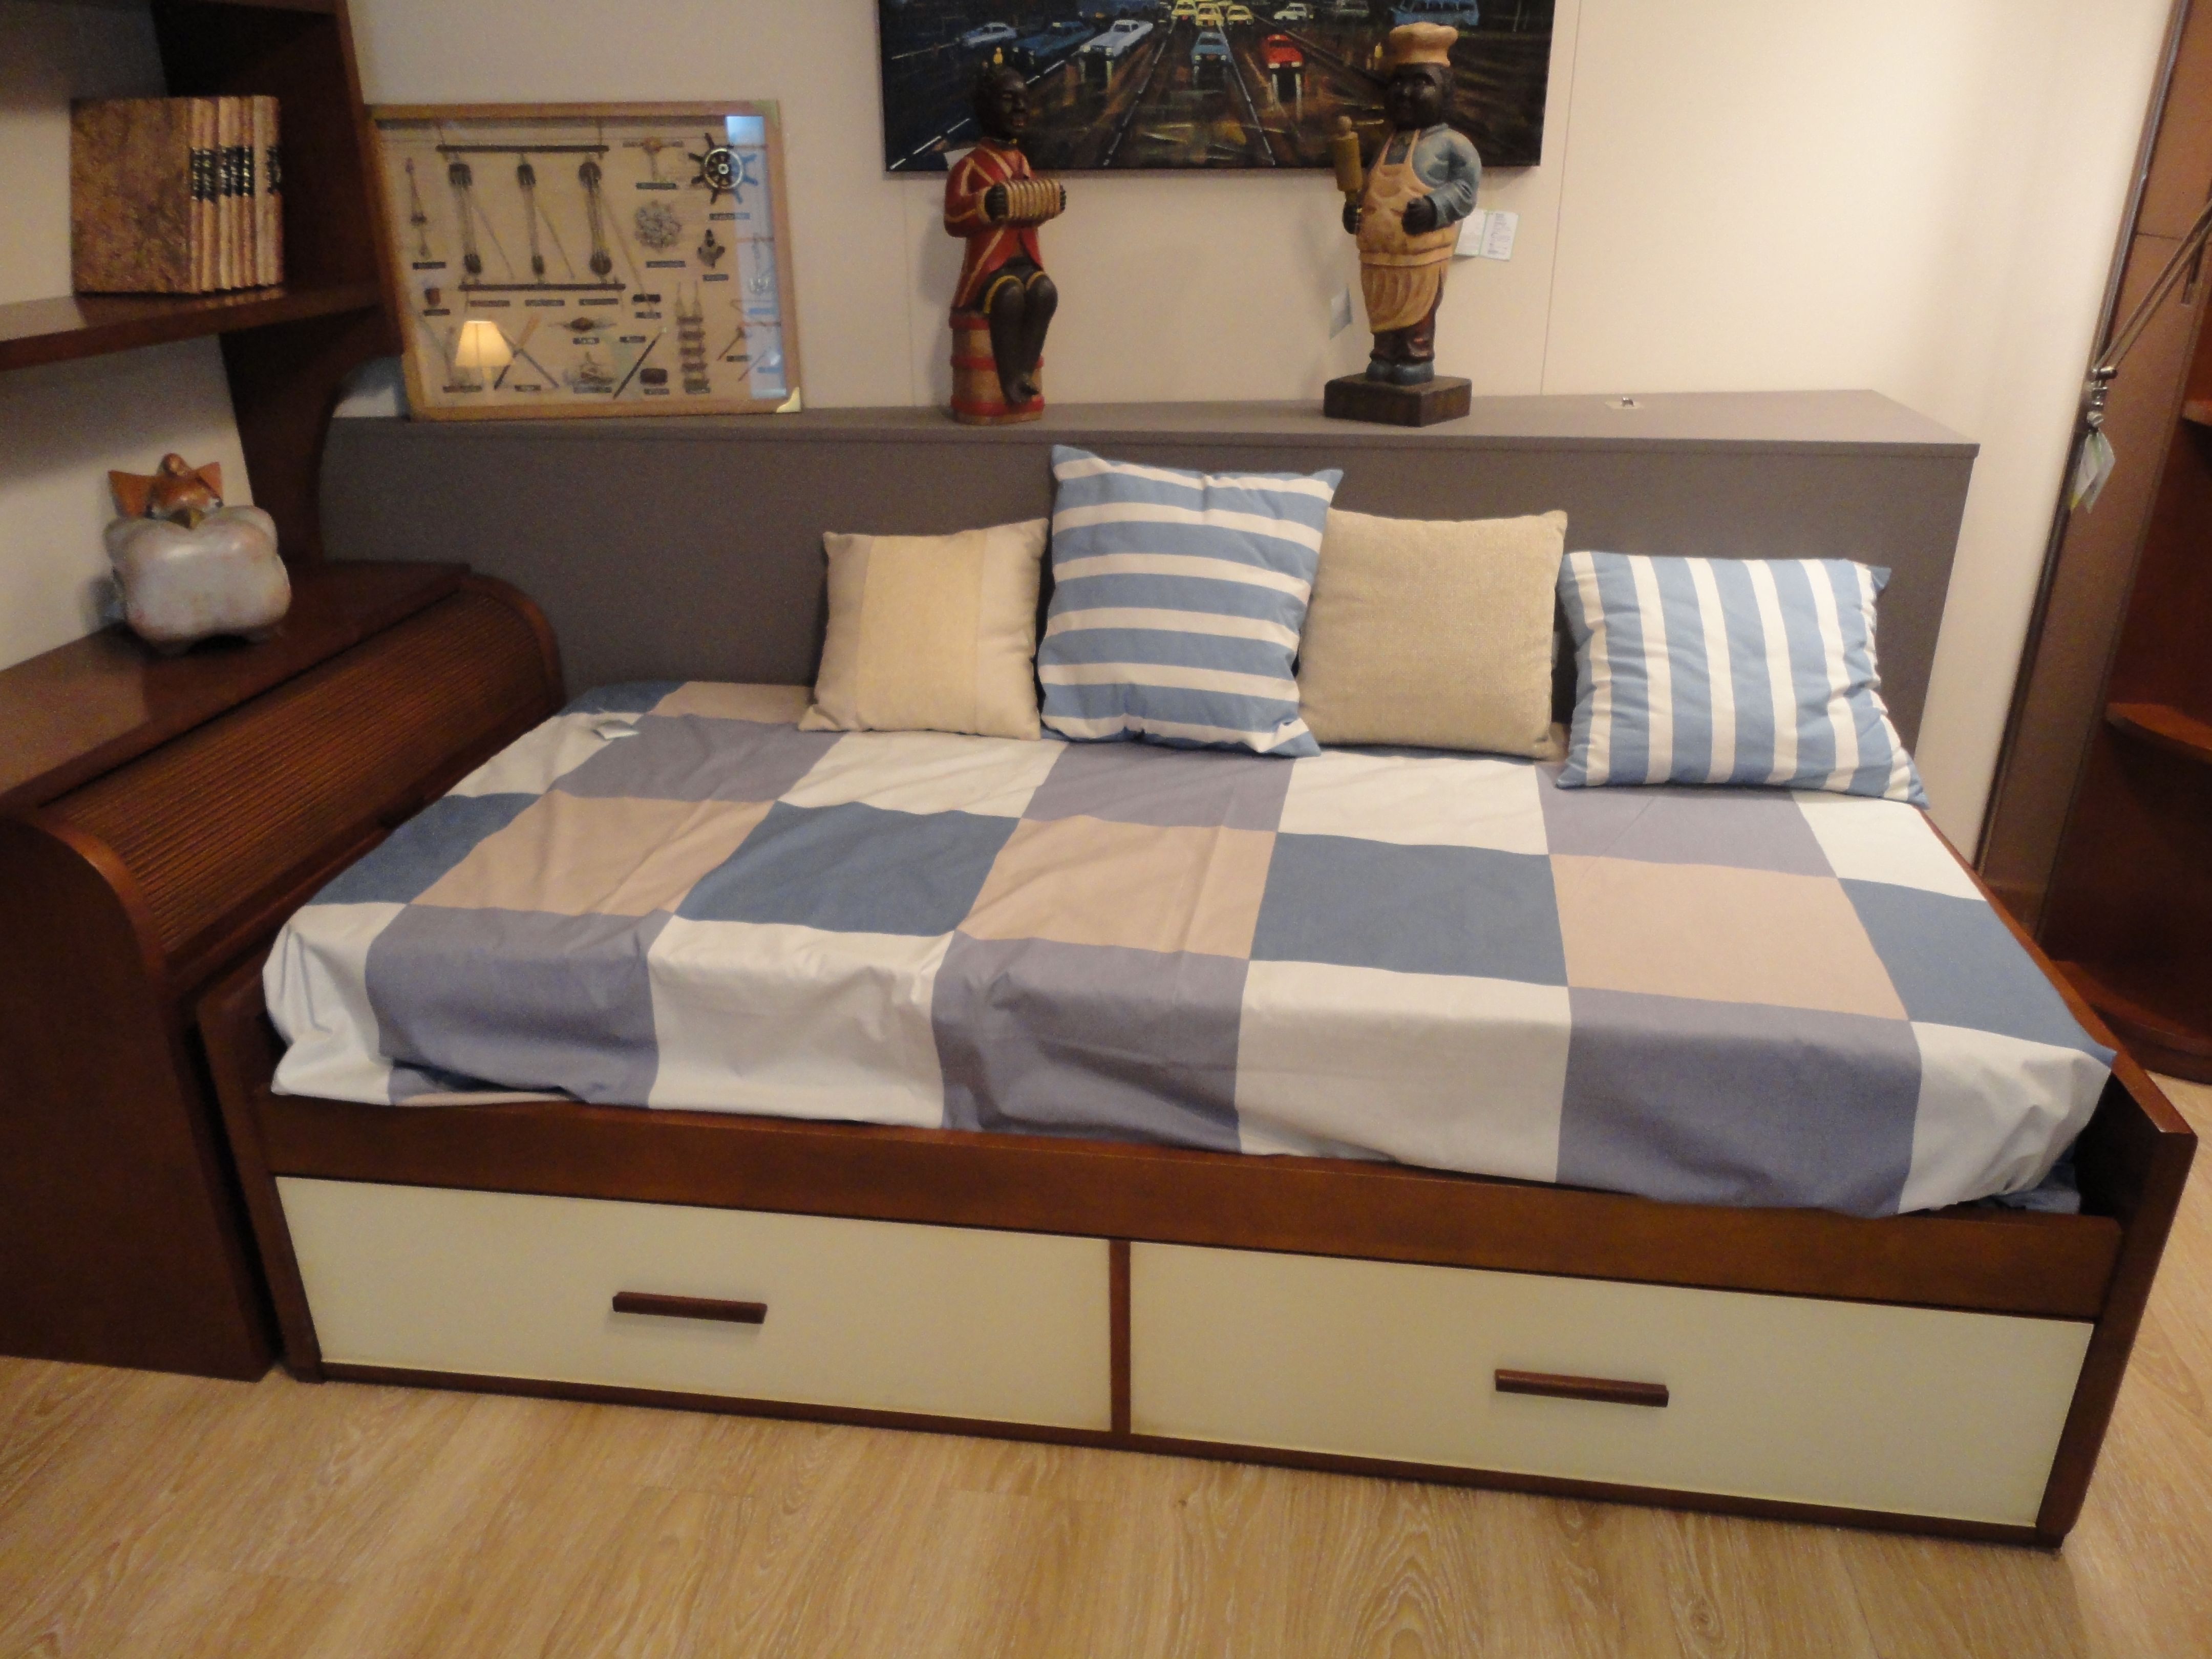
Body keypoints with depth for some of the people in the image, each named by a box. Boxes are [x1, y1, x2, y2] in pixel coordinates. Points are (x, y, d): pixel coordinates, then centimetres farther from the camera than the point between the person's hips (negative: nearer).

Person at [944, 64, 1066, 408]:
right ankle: (1010, 380, -25)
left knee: (1045, 291, -29)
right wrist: (985, 205, -25)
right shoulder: (969, 166, -3)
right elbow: (953, 219, -9)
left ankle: (1024, 372, -23)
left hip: (1026, 261, 5)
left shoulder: (1023, 163, 17)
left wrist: (1049, 204, 5)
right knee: (1010, 295, -37)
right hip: (988, 264, -5)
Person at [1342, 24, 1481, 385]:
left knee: (1418, 311, -1)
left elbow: (1466, 186, -8)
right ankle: (1385, 357, 22)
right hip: (1378, 256, 6)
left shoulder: (1449, 143, -2)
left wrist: (1434, 207, -21)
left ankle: (1418, 359, 8)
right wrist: (1354, 207, 5)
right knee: (1383, 312, 11)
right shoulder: (1387, 146, 16)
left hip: (1421, 254, -6)